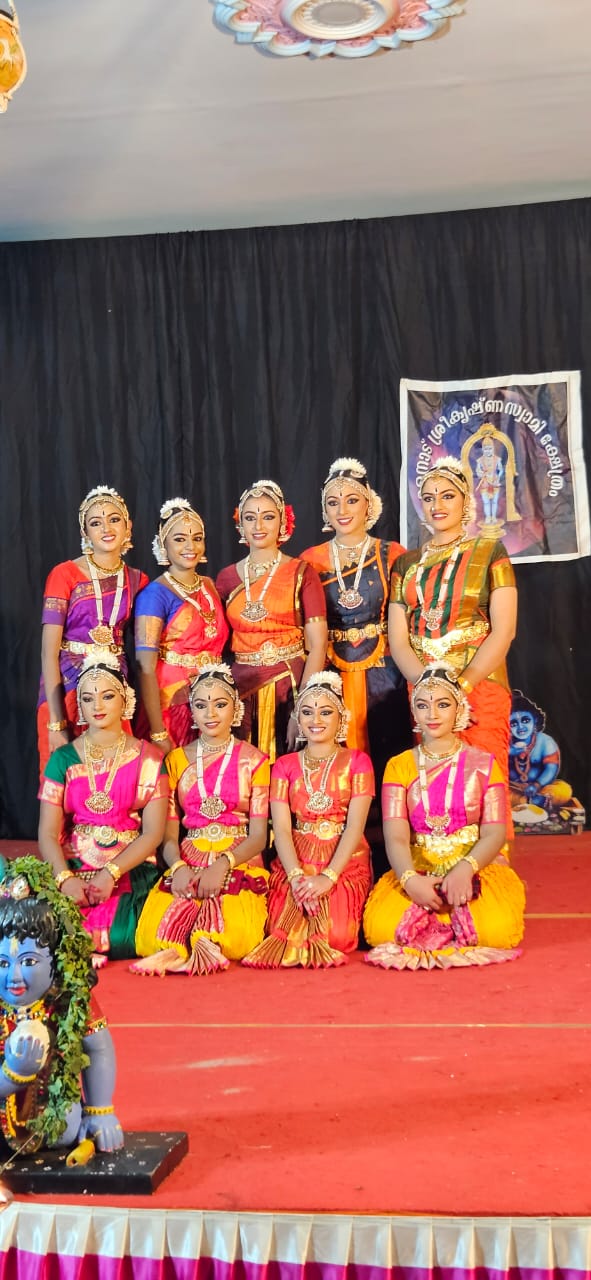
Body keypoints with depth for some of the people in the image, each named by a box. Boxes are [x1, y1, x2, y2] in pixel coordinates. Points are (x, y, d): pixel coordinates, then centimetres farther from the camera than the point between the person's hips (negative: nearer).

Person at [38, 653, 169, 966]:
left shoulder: (148, 759, 5)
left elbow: (153, 833, -2)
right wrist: (65, 878, -18)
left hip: (130, 872, -1)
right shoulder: (63, 759, 9)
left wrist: (111, 873, -16)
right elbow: (47, 834, 1)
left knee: (119, 937, -30)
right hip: (72, 869, 1)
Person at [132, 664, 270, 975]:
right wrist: (178, 867, -14)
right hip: (188, 864, 1)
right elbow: (169, 834, 9)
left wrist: (222, 865, -17)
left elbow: (258, 836, 1)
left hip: (240, 865, -1)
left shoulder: (254, 760, 9)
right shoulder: (176, 760, 16)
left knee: (234, 933, -35)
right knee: (153, 933, -31)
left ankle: (179, 953, -14)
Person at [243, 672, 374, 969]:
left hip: (345, 864, -1)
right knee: (285, 931, -25)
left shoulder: (357, 761, 7)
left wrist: (329, 876, -20)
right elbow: (281, 828, 0)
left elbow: (355, 825, -5)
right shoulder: (285, 765, 13)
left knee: (336, 936, -26)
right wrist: (296, 876, -18)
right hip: (295, 864, 1)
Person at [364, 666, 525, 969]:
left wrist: (465, 869, -25)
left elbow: (494, 833, -4)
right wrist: (410, 879, -26)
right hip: (417, 870, 1)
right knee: (380, 928, -28)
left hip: (477, 867, 0)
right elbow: (395, 837, -5)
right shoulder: (400, 766, 7)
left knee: (497, 929, -31)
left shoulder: (483, 763, 5)